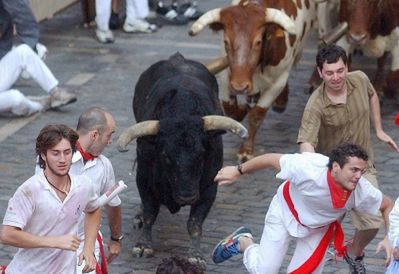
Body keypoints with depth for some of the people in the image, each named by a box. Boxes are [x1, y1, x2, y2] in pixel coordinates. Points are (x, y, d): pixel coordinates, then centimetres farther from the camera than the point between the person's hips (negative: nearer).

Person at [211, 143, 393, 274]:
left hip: (319, 227, 3)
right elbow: (271, 159, -26)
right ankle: (243, 242, 26)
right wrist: (238, 171, -14)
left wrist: (389, 238, -24)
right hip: (287, 212, -3)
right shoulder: (308, 168, -41)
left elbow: (387, 206, -11)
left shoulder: (362, 191, -31)